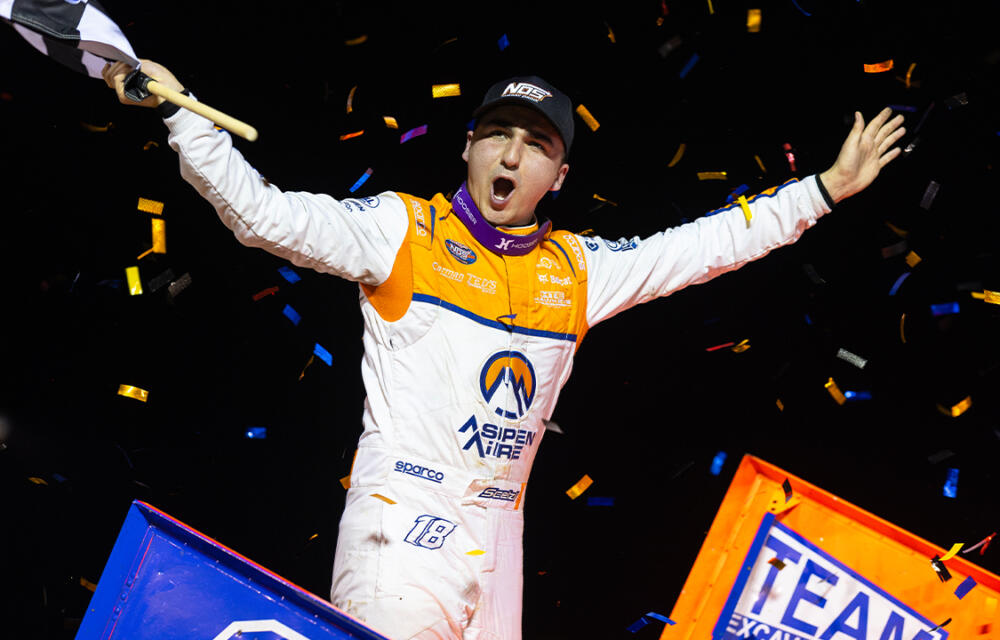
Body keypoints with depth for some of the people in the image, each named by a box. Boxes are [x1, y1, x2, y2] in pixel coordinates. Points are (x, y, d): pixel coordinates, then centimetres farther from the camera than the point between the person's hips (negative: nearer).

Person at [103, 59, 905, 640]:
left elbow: (703, 246, 18)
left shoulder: (575, 269, 13)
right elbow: (265, 214, -6)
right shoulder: (402, 229, 2)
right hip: (403, 515, -5)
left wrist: (825, 190, 19)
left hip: (498, 526, 5)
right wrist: (178, 112, -15)